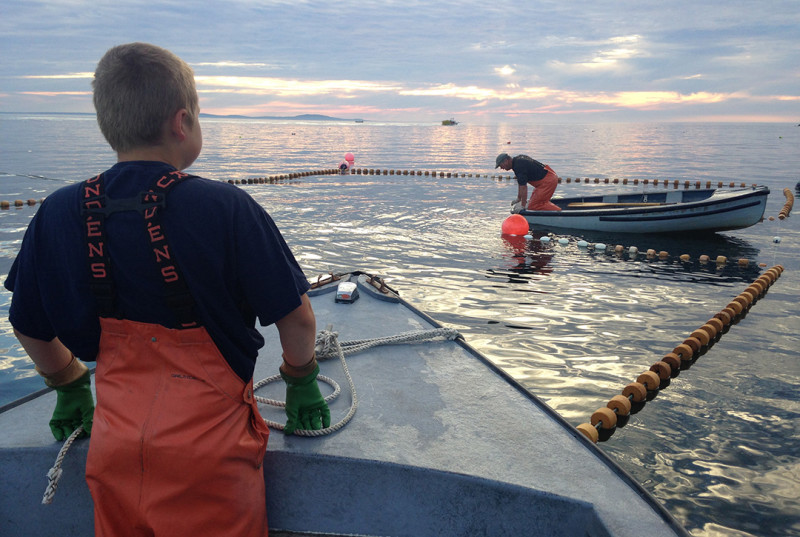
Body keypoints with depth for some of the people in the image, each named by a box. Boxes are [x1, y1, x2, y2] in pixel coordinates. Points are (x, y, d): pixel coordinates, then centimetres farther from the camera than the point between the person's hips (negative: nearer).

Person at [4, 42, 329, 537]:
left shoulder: (59, 214, -4)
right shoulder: (225, 208, -17)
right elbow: (296, 317, -11)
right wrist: (302, 384, 7)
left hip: (113, 451, 4)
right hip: (210, 452, -3)